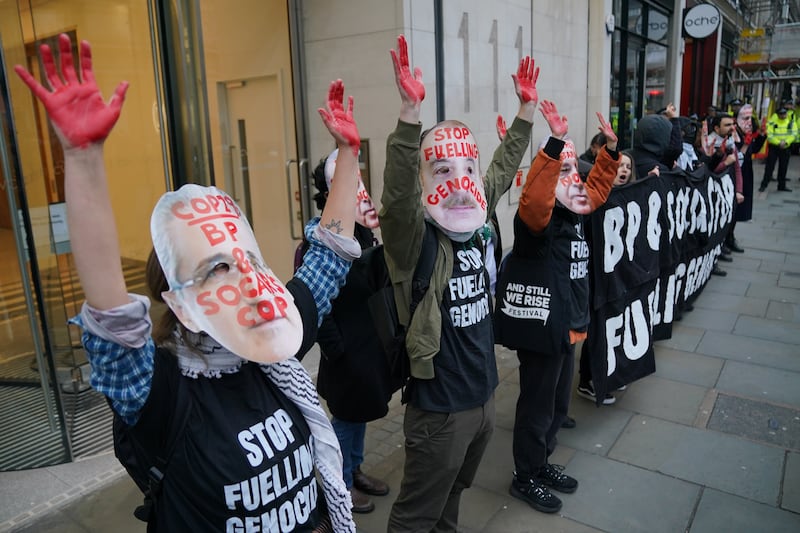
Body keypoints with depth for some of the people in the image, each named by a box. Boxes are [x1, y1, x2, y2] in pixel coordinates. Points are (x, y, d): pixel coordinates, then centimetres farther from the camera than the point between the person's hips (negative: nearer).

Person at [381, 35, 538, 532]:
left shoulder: (476, 223, -2)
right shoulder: (415, 238, -20)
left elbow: (503, 169, 11)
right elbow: (398, 193, -40)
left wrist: (527, 108, 13)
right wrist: (411, 111, -50)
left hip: (483, 393, 7)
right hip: (439, 407, -7)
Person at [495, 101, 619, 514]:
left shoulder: (575, 216, 6)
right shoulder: (538, 219, -20)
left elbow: (598, 187, 23)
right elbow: (534, 196, -43)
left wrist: (610, 148, 14)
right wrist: (555, 142, -48)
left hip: (566, 327, 9)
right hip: (539, 329, -9)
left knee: (558, 403, 23)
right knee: (537, 408, 7)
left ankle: (541, 462, 43)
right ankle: (525, 478, 27)